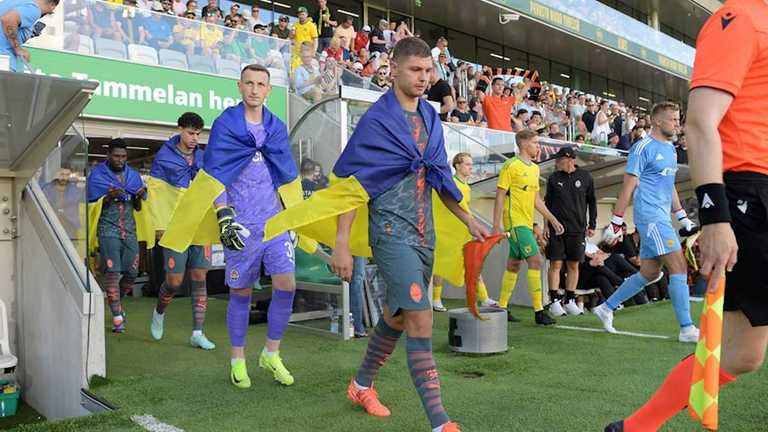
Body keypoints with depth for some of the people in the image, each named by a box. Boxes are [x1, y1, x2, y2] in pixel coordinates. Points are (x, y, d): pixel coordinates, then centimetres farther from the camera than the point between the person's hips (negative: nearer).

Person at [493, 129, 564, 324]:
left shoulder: (535, 168, 16)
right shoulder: (511, 165, -9)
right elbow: (500, 196, -10)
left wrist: (553, 219, 17)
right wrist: (496, 226, -14)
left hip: (526, 223, 8)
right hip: (515, 222, -8)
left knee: (514, 264, 10)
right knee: (535, 260, -12)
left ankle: (501, 308, 18)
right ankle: (538, 311, -7)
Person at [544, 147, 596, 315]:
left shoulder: (585, 177, 2)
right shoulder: (553, 178, 4)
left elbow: (592, 202, 9)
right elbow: (547, 203, 8)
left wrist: (592, 225, 5)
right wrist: (546, 225, 2)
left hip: (577, 229, 1)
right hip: (555, 228, 0)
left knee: (573, 265, 6)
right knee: (556, 264, -3)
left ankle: (569, 301, 16)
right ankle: (554, 301, 2)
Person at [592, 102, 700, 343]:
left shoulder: (670, 149, 17)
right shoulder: (643, 148, -9)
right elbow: (628, 187, -12)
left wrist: (683, 217, 22)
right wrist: (616, 221, -12)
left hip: (662, 217, 9)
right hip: (649, 216, -9)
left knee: (649, 273, 9)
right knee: (679, 267, -10)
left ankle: (607, 308, 21)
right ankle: (686, 329, -3)